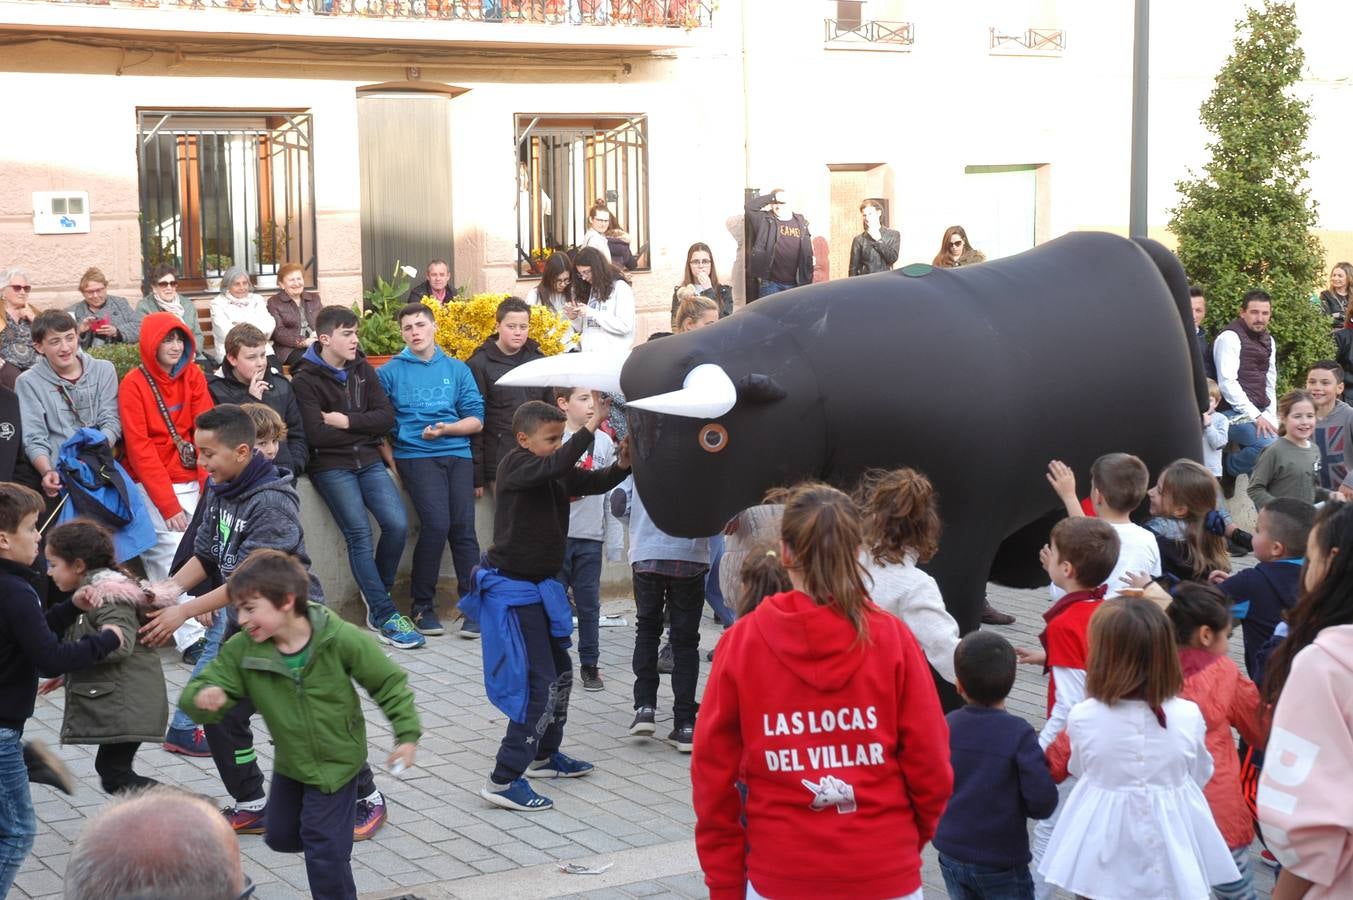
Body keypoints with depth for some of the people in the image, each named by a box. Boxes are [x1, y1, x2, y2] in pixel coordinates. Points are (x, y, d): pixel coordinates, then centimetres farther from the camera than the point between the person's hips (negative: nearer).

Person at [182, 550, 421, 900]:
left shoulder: (342, 640, -26)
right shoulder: (242, 650, -18)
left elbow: (389, 683, -15)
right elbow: (207, 684, -17)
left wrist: (407, 735, -16)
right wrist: (203, 697, -41)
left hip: (337, 761, -5)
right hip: (290, 763, 5)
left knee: (324, 847, -3)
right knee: (280, 836, 20)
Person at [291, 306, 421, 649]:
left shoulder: (363, 370, 12)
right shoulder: (305, 380, -4)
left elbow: (386, 417, 2)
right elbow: (316, 434, -16)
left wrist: (346, 421, -11)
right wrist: (365, 429, -6)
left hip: (369, 461, 5)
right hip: (331, 466, -5)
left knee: (397, 524, -11)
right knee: (359, 534, -15)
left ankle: (377, 595, 12)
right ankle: (385, 617, -10)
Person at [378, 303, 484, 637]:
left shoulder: (457, 370, 15)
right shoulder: (391, 371, 9)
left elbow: (476, 420, 10)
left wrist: (446, 429, -7)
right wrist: (389, 458, -7)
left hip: (457, 452, 3)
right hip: (415, 455, -2)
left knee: (463, 526, -9)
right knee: (436, 523, -18)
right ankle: (422, 606, -5)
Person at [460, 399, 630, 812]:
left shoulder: (558, 474, 8)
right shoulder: (515, 465, -16)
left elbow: (593, 482, 6)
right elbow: (556, 465, -34)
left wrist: (621, 465, -14)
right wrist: (592, 425, -35)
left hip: (539, 587, 9)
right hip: (512, 589, -9)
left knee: (560, 671, 21)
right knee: (539, 683, -12)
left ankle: (544, 755, 39)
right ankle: (504, 780, -9)